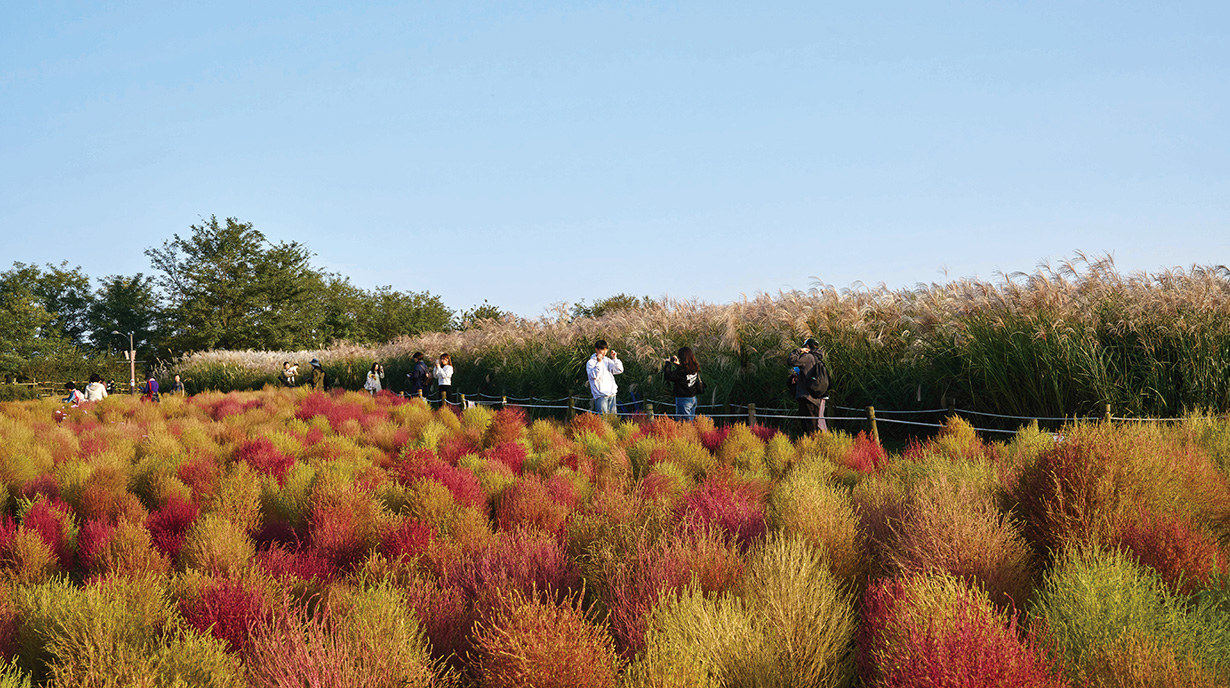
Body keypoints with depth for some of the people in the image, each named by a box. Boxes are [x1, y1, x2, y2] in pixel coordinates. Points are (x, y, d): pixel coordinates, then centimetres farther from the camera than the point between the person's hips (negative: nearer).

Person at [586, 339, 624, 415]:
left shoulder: (607, 360, 14)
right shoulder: (590, 362, -2)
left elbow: (619, 370, 10)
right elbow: (594, 376, -16)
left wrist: (615, 359, -1)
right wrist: (599, 362, -19)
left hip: (612, 393, 6)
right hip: (600, 395, -6)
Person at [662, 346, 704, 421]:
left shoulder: (681, 370, -21)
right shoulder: (694, 368, 3)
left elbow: (667, 376, -24)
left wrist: (668, 363, -12)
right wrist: (678, 364, 22)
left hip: (683, 399, -8)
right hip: (693, 398, 8)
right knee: (691, 420, 16)